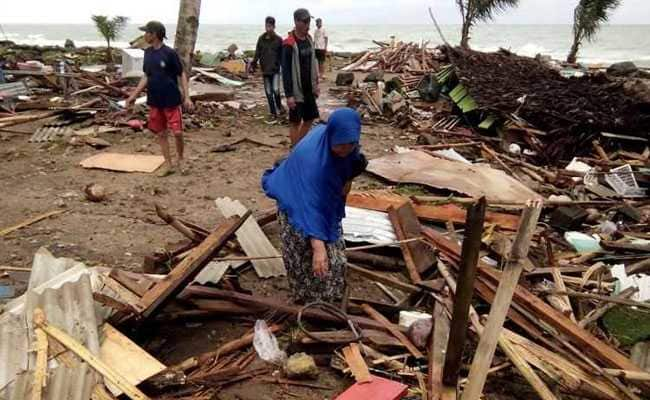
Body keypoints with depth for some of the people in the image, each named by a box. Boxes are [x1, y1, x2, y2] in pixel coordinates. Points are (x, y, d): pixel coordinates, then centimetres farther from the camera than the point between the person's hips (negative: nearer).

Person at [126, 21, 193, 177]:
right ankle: (168, 164, 19)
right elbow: (146, 76, 13)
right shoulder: (147, 53, 6)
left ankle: (180, 159, 19)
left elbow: (182, 75, -8)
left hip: (171, 101, -6)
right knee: (160, 133, 9)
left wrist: (187, 97, -16)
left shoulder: (169, 53, -12)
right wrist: (134, 95, 11)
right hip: (154, 101, 6)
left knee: (177, 132, -5)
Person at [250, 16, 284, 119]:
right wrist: (253, 64, -5)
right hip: (265, 69, 3)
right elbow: (257, 53, 6)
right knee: (268, 92, 5)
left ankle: (279, 106, 10)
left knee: (276, 90, -16)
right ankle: (273, 112, 15)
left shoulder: (278, 39, -1)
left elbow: (282, 55, 1)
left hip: (275, 69, -3)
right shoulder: (261, 39, 4)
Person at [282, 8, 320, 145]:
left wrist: (315, 84, 14)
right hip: (296, 91, -8)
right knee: (295, 122, 2)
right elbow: (285, 71, -18)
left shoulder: (309, 39, 7)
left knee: (310, 118, 15)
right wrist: (289, 95, -21)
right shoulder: (289, 44, -17)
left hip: (308, 89, 8)